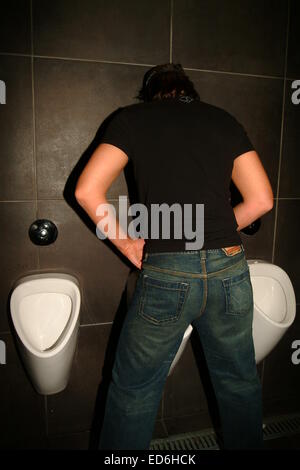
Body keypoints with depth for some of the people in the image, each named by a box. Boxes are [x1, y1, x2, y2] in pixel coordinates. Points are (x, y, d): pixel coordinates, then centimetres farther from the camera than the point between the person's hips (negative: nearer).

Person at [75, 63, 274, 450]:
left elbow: (87, 190, -2)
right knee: (240, 382, 24)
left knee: (134, 389, 17)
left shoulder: (132, 118, 8)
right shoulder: (224, 120, 14)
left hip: (166, 273, -3)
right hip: (230, 269, 4)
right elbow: (262, 200, 9)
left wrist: (125, 241, 7)